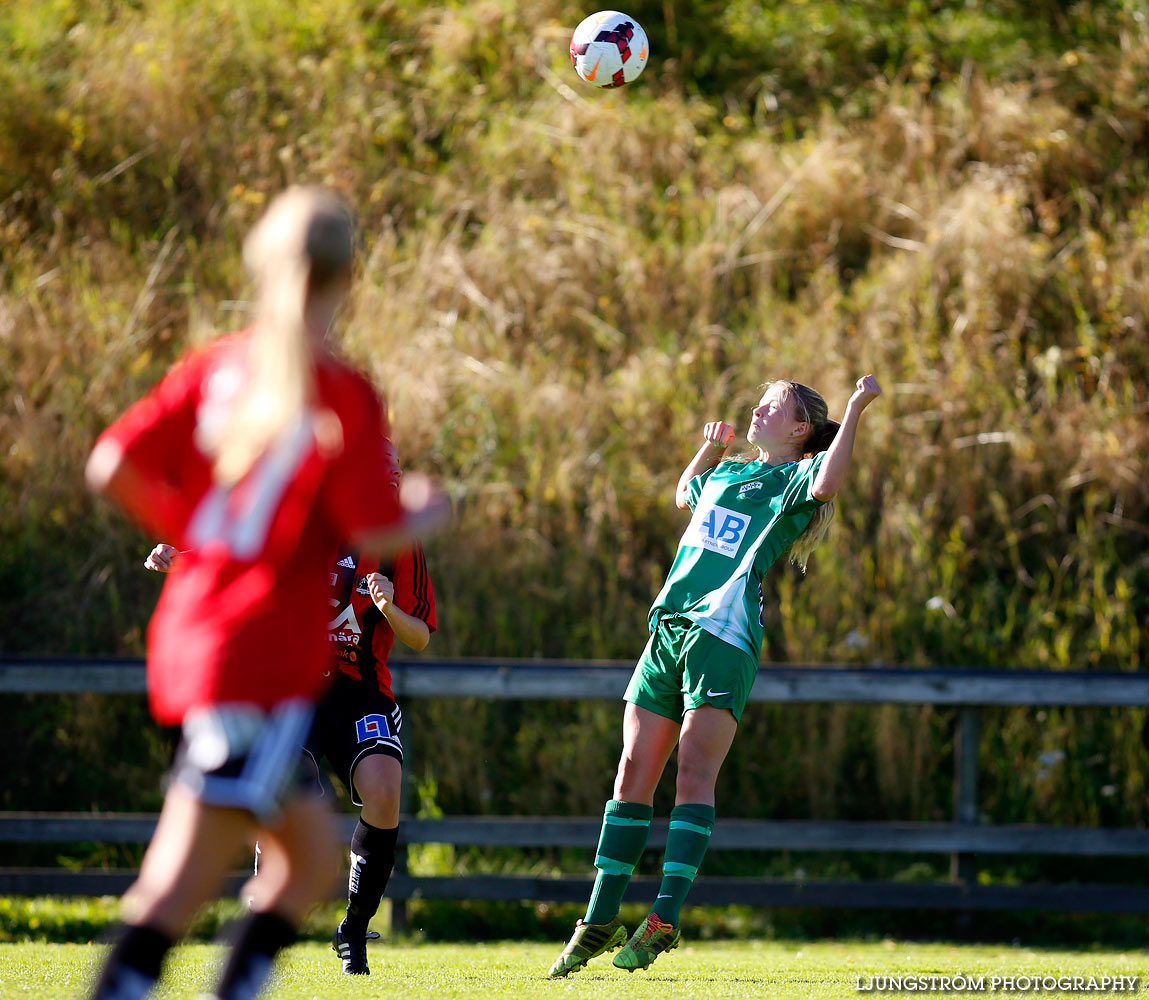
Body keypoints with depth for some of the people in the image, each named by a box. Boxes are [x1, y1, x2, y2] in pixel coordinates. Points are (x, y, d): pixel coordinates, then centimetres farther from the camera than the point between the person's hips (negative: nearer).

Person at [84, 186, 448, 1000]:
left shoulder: (215, 368, 8)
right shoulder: (342, 397, -10)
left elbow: (113, 466, 3)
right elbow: (374, 532, -11)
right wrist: (428, 510, 10)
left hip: (190, 638, 8)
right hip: (265, 660, -8)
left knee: (315, 856, 17)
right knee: (185, 878, -12)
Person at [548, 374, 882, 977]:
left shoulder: (794, 477, 4)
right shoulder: (726, 473, 25)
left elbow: (824, 485, -22)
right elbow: (685, 493, 48)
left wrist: (855, 410, -19)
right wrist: (711, 446, 34)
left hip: (725, 635, -7)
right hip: (670, 628, 7)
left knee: (694, 772, -16)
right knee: (634, 771, 2)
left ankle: (665, 918, -19)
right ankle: (601, 919, 6)